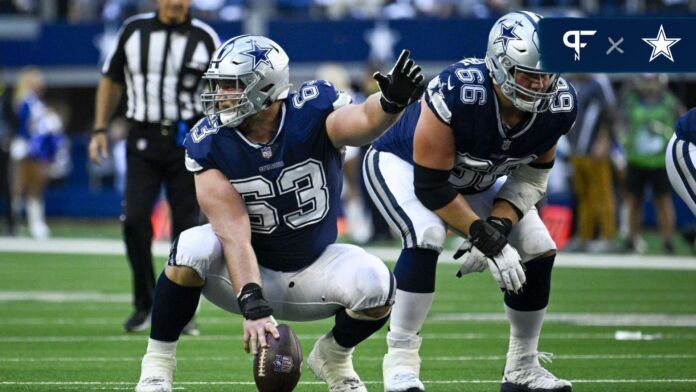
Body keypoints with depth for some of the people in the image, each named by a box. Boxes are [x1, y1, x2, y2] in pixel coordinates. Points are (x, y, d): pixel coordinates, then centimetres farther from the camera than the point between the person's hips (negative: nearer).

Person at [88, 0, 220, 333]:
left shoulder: (204, 39, 0)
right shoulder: (134, 30, 5)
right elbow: (111, 81, 15)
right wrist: (100, 129, 9)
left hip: (187, 141, -1)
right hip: (143, 140, 1)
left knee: (186, 225, -1)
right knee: (135, 219, -11)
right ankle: (144, 305, 4)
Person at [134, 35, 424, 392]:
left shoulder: (312, 115, -18)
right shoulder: (210, 143, -17)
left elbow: (364, 121, -41)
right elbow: (234, 233, -25)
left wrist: (392, 101, -65)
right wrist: (253, 305, -37)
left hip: (312, 273, 1)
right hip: (248, 271, -1)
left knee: (374, 286, -27)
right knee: (193, 248, -31)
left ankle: (333, 356, 6)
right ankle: (157, 362, -13)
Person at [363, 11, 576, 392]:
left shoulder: (557, 105, -24)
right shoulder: (457, 93, -41)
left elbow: (532, 176, -9)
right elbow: (431, 186, -33)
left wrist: (498, 226, -25)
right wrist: (485, 237, -33)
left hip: (474, 181, 6)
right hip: (403, 164, -6)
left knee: (539, 251, -3)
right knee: (427, 236, -33)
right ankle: (400, 361, -25)